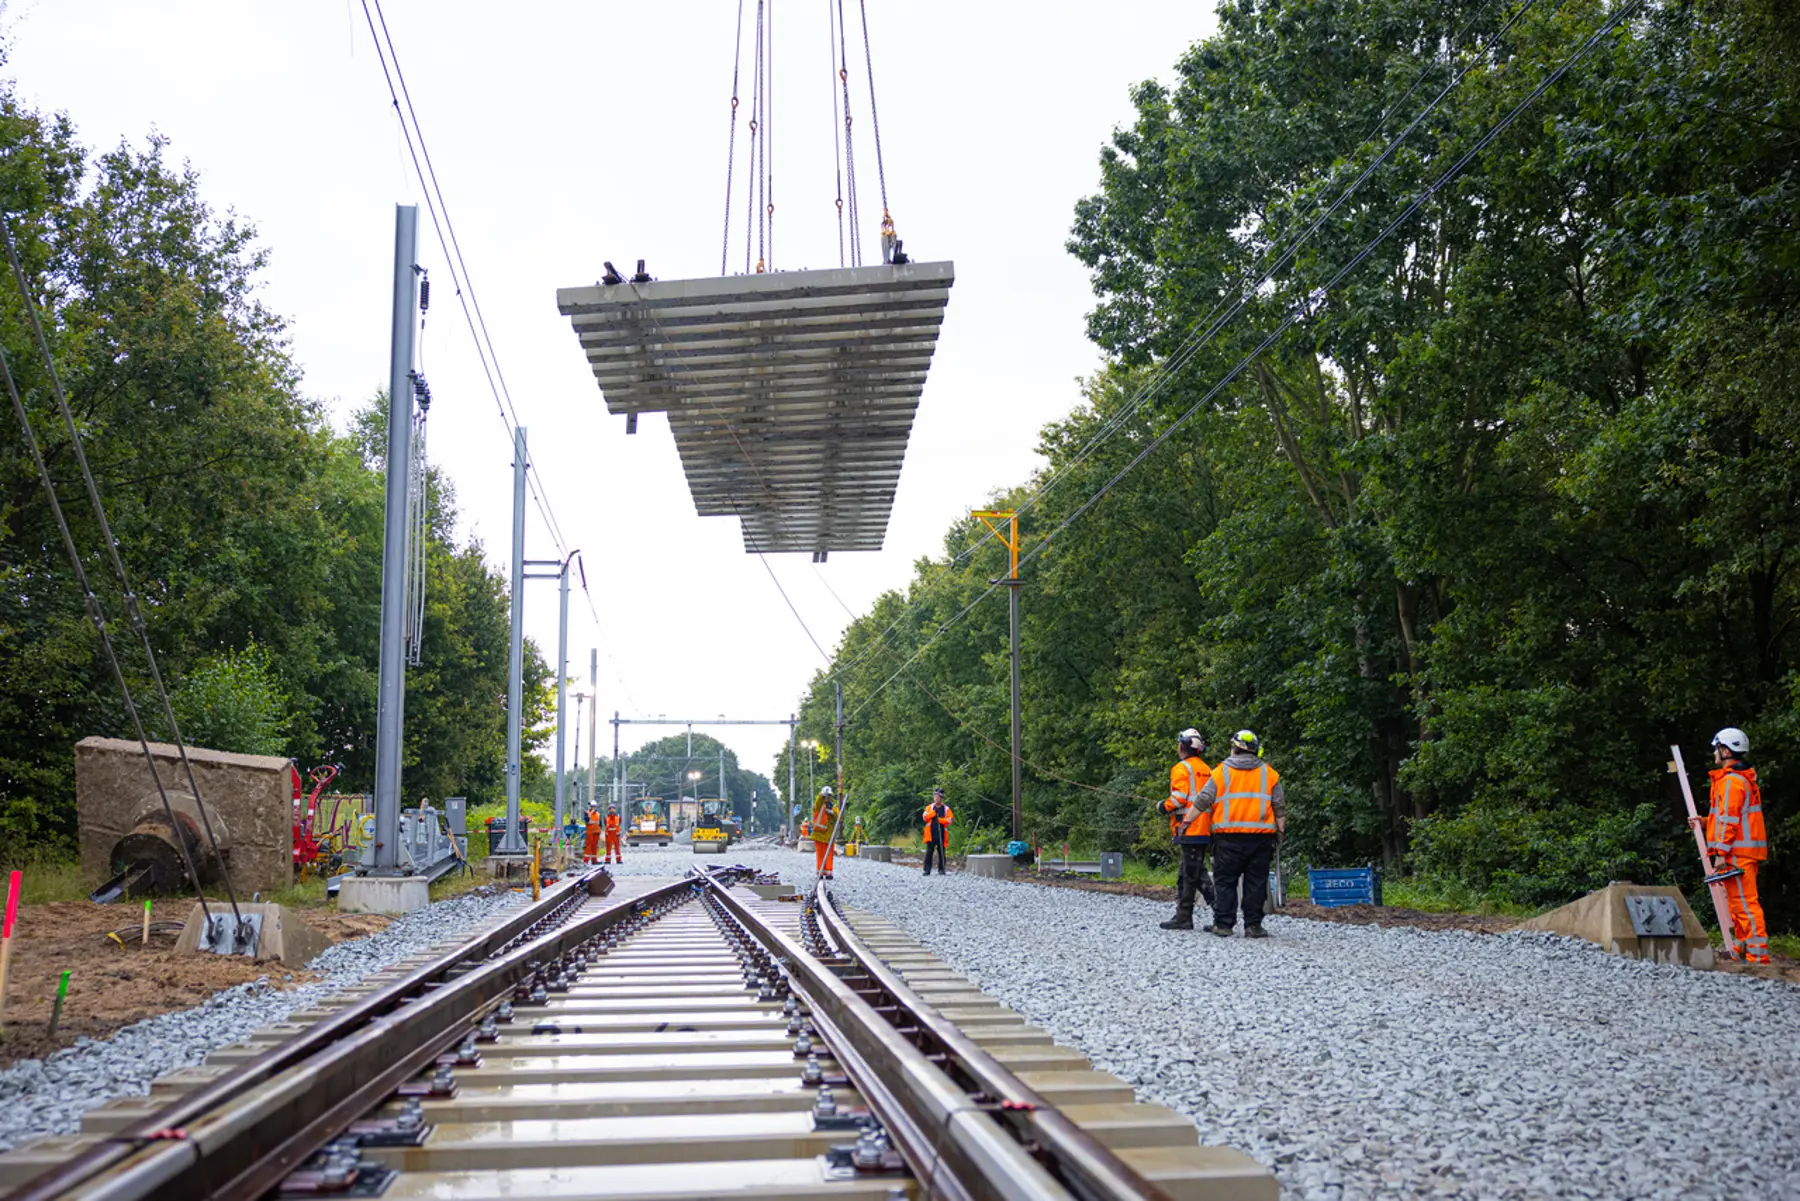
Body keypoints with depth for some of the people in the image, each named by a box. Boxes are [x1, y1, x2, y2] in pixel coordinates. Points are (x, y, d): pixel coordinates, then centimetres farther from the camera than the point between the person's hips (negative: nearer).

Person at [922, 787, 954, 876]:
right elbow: (925, 817, -2)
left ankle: (941, 869, 13)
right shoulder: (929, 807, 11)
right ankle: (927, 870, -6)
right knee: (929, 852, -7)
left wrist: (940, 819, -13)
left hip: (942, 834, 0)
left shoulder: (946, 808, 7)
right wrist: (933, 811, -13)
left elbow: (950, 819, -5)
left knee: (941, 853, 3)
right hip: (931, 834, 0)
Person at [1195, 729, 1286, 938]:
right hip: (1261, 835, 1)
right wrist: (1281, 828, 17)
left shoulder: (1221, 771, 4)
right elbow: (1280, 806, 8)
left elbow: (1203, 801, 0)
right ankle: (1253, 925, 5)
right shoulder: (1269, 773, 10)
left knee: (1225, 881, 5)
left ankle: (1223, 924, 3)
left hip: (1228, 836, -1)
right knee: (1256, 882, 6)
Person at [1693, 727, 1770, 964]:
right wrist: (1706, 821, 19)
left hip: (1737, 852, -11)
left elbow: (1730, 819, -18)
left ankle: (1758, 955, -13)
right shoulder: (1744, 778, 19)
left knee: (1744, 902, -11)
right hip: (1746, 852, 11)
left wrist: (1721, 853, -19)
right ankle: (1741, 950, 20)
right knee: (1737, 902, 15)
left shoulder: (1731, 780, -13)